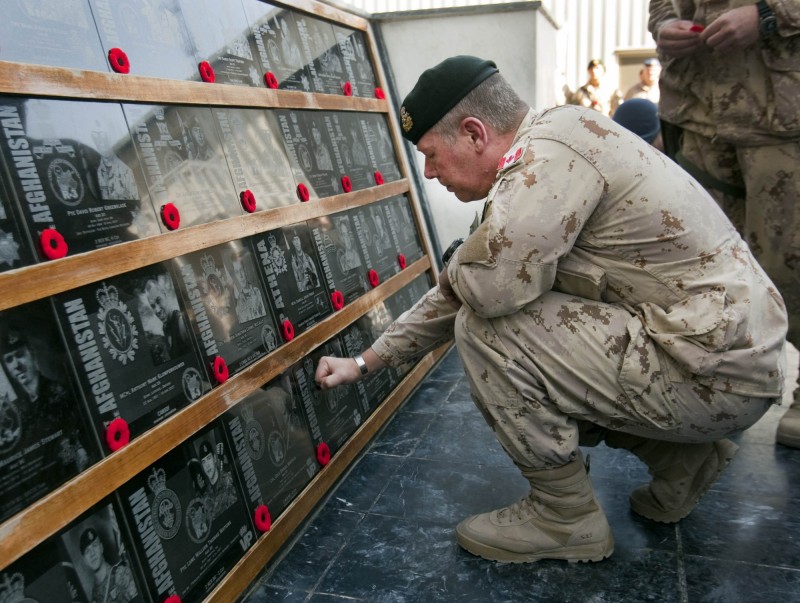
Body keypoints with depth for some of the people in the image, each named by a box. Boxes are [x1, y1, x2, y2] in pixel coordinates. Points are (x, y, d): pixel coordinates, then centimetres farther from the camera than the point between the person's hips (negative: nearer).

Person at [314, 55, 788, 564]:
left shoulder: (554, 144, -19)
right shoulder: (532, 162, 11)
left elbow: (490, 286, -32)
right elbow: (459, 293, 15)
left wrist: (462, 265, -6)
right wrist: (365, 362, 17)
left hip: (716, 372, -10)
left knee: (486, 327, -17)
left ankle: (567, 519, 3)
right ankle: (681, 456, 19)